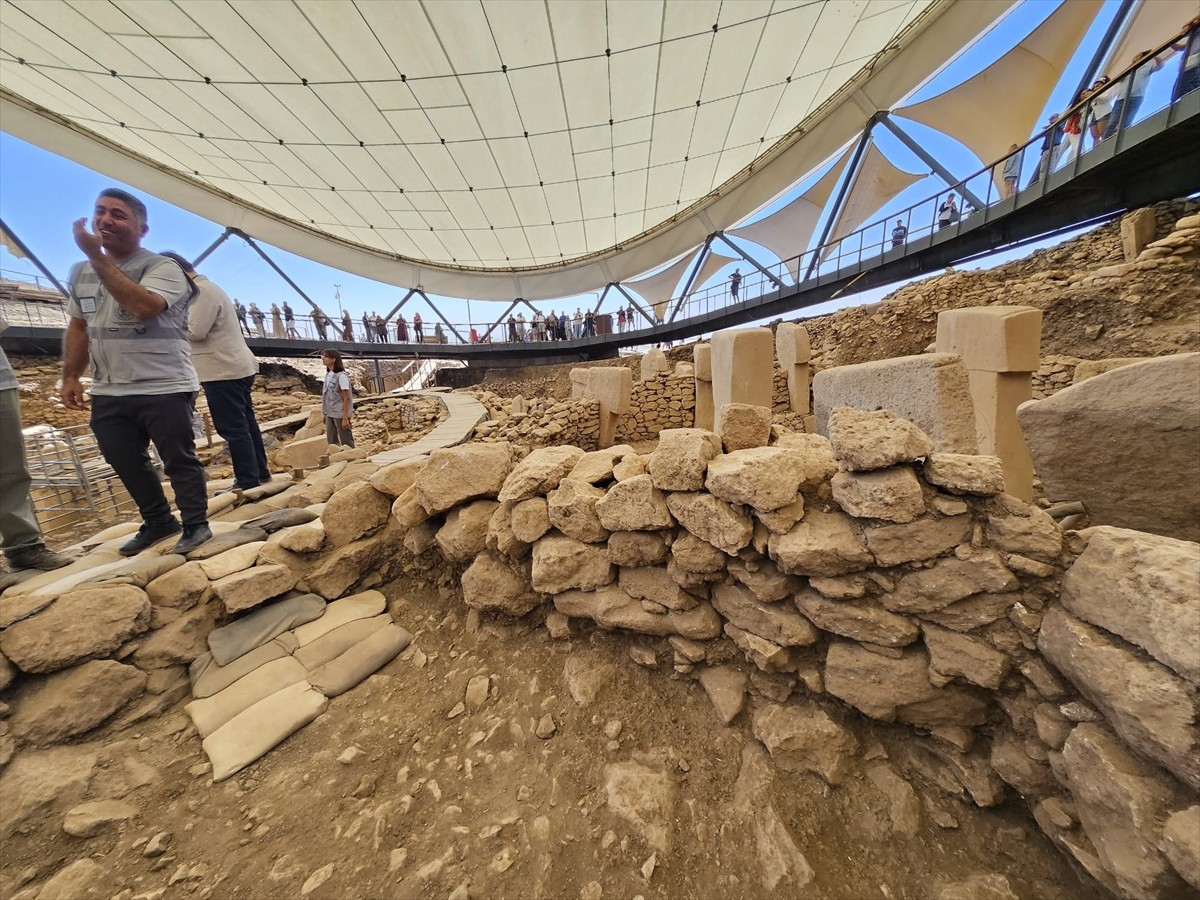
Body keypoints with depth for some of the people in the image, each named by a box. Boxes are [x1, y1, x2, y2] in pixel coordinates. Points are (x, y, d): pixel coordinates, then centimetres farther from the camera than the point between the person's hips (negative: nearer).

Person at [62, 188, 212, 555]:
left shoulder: (163, 268, -7)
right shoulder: (79, 272, 15)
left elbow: (143, 306, -26)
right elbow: (78, 326, 19)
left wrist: (97, 256, -19)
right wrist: (71, 376, 14)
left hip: (164, 388, -7)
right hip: (107, 393, 8)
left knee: (179, 461, -1)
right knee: (126, 464, 14)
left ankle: (196, 524, 12)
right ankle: (158, 522, 28)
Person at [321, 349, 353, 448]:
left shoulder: (341, 375, -12)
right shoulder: (328, 374, 9)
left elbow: (346, 398, -15)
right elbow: (326, 395, 13)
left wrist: (345, 418, -18)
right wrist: (325, 413, 11)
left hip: (340, 414, -8)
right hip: (330, 414, 8)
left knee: (346, 442, 0)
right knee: (331, 441, 14)